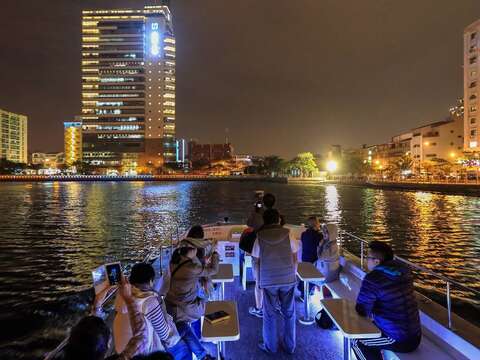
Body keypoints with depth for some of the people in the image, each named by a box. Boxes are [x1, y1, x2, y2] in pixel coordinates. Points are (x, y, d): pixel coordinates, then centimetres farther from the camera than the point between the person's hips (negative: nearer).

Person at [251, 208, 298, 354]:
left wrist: (259, 282, 7)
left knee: (269, 314, 14)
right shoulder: (288, 234, -5)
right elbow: (295, 258, 2)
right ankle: (290, 346, 29)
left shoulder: (260, 236, -6)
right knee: (289, 313, 16)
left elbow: (257, 261, -2)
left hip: (268, 281, -1)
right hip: (288, 279, 1)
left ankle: (270, 346, 28)